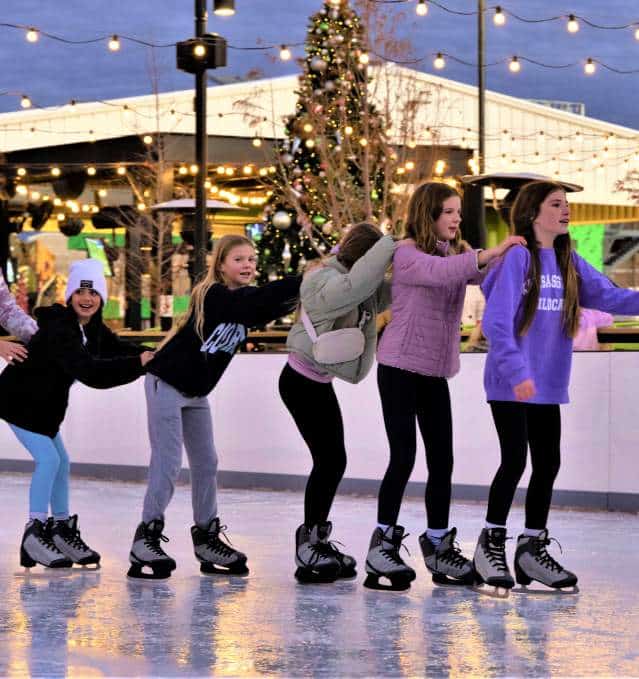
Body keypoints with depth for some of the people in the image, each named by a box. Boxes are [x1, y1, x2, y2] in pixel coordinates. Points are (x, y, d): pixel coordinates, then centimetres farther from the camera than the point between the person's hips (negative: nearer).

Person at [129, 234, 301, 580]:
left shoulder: (243, 301, 3)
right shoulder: (213, 296, -21)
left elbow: (268, 308, -14)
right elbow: (254, 301, -36)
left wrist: (299, 293, -31)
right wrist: (301, 281, -42)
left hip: (196, 391, 8)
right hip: (167, 384, -8)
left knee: (206, 464, 8)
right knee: (167, 463, -9)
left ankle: (207, 538, 16)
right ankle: (146, 539, -3)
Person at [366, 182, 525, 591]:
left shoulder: (455, 254, 14)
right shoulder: (406, 254, -10)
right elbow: (438, 272, -30)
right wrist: (489, 254, -39)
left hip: (435, 372, 7)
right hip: (400, 368, -7)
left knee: (442, 459, 4)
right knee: (403, 456, -9)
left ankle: (438, 546, 12)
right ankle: (383, 544, 0)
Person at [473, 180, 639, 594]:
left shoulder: (568, 261, 9)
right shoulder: (517, 257, -12)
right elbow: (497, 321, -18)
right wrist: (516, 371, -25)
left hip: (548, 384, 7)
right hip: (511, 384, -7)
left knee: (548, 463, 8)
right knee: (515, 459, -8)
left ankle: (533, 548, 19)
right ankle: (492, 544, 8)